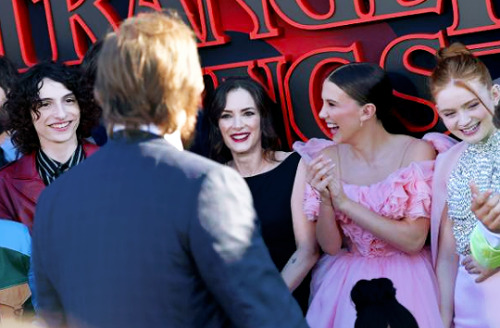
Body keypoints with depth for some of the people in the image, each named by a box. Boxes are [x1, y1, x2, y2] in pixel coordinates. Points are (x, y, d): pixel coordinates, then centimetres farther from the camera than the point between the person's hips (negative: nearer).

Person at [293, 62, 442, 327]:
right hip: (347, 283, 2)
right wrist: (325, 200, -20)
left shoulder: (417, 152, -12)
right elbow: (330, 246, -1)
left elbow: (414, 240, -16)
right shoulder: (326, 159, -3)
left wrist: (344, 202, -19)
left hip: (407, 280, -2)